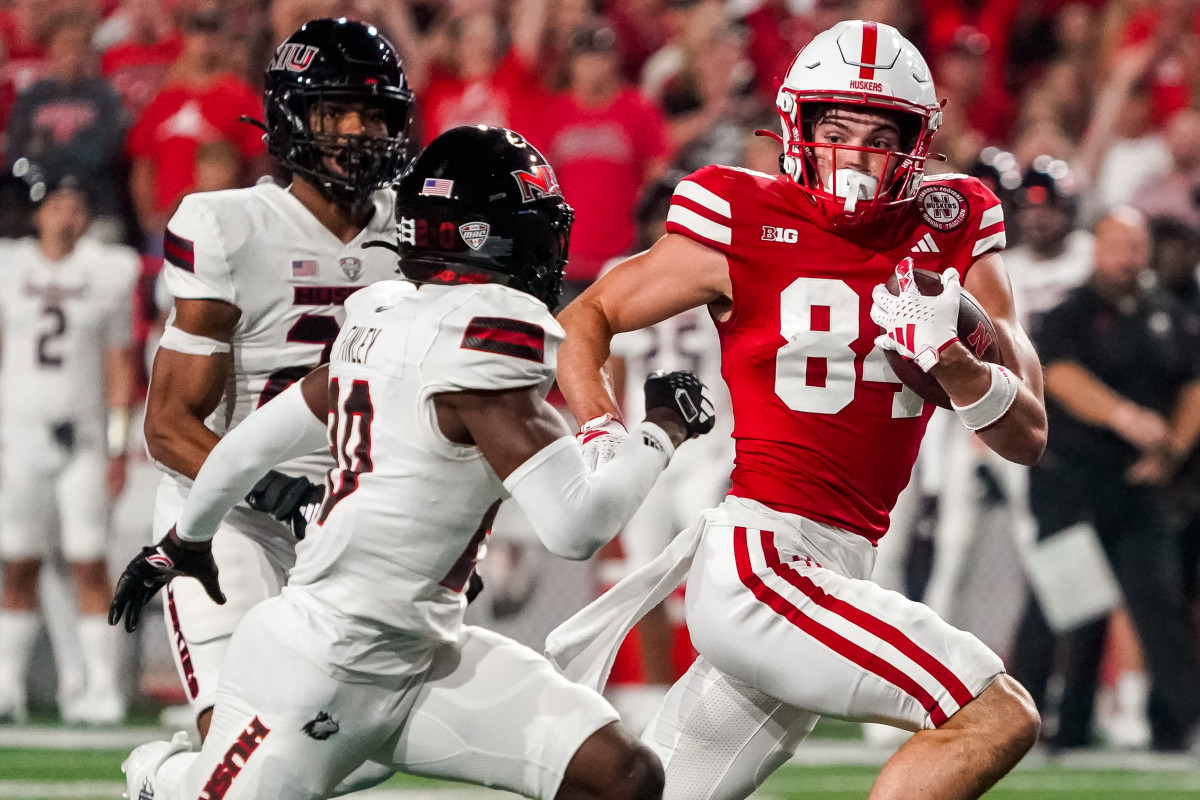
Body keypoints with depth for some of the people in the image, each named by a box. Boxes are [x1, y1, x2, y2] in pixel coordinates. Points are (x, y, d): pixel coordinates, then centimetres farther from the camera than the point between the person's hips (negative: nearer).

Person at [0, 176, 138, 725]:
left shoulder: (108, 273, 5)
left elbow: (119, 365, 7)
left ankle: (101, 684, -3)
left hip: (82, 436, -1)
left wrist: (118, 444, 1)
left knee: (89, 564, -4)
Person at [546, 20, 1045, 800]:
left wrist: (958, 369, -12)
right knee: (998, 718, -15)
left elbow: (1028, 437, 6)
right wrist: (605, 441, -7)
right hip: (757, 561, -6)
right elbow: (584, 319, 9)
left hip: (834, 569, 6)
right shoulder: (745, 227, -4)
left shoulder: (953, 235, 8)